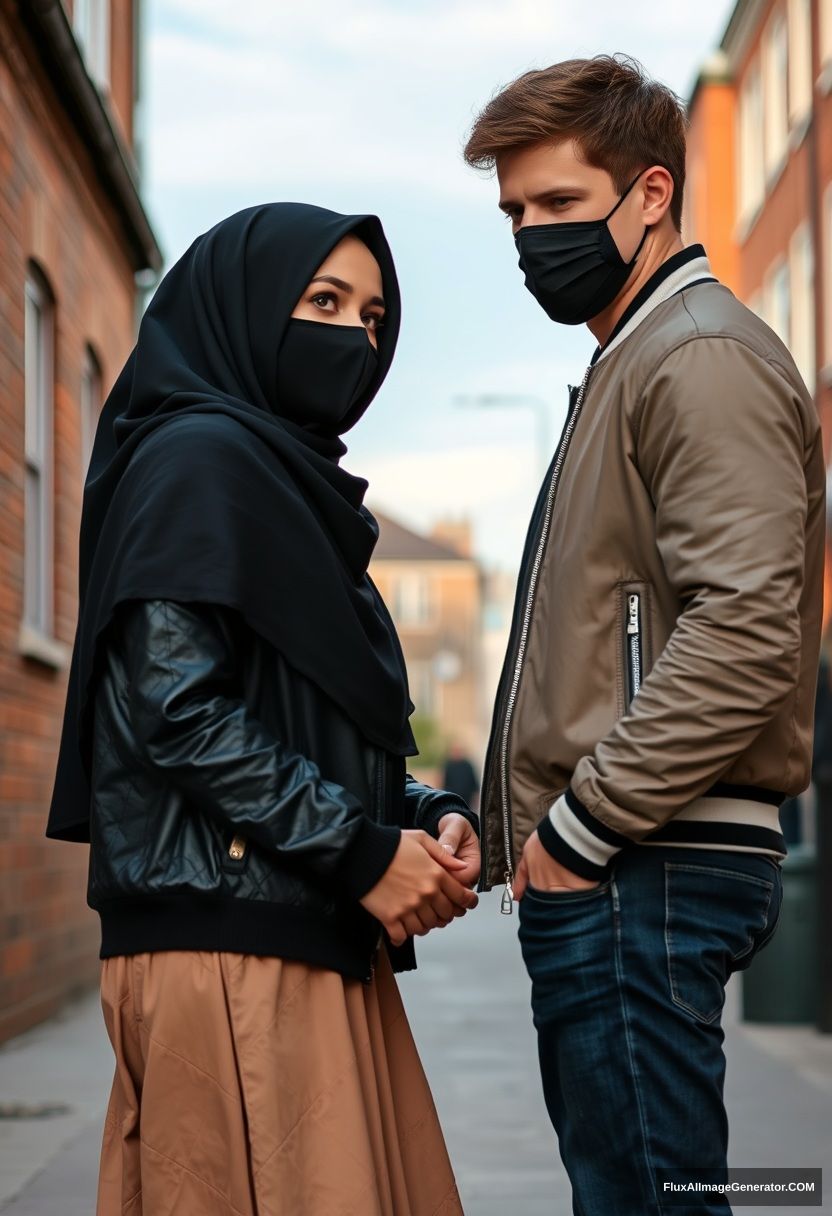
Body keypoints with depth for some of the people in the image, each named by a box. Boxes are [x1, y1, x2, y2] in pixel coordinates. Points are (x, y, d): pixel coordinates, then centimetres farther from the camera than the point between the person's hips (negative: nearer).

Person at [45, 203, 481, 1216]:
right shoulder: (198, 456, -7)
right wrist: (363, 853, -15)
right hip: (233, 945, -9)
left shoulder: (290, 475, 22)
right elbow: (176, 709, -18)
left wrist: (425, 820, 5)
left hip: (315, 942, 9)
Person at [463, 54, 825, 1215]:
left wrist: (580, 826, -17)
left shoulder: (704, 358, -9)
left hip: (646, 871, -10)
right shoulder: (629, 363, 23)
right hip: (603, 870, 10)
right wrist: (529, 824, 15)